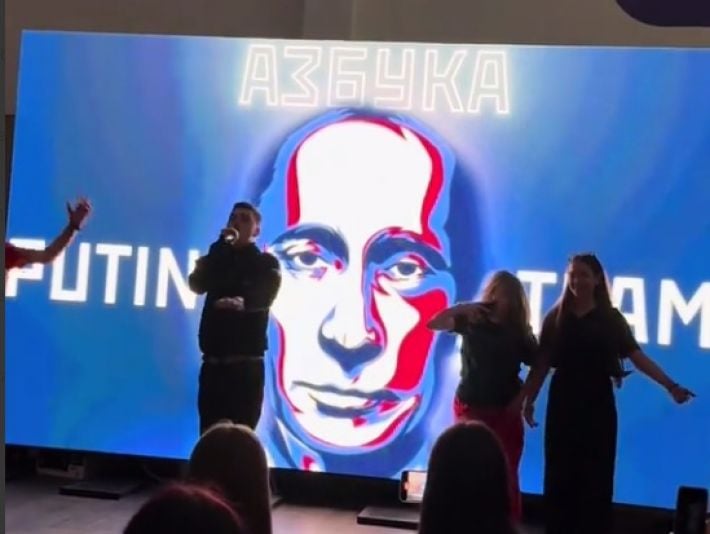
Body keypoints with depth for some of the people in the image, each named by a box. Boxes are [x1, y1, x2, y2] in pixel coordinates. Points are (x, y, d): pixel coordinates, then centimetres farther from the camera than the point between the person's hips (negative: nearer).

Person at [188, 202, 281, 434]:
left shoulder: (265, 263, 7)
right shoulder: (217, 259, 18)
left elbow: (263, 296, -13)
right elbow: (196, 284, -3)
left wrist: (242, 302, -35)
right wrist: (221, 246, -6)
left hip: (246, 362, -3)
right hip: (213, 361, 3)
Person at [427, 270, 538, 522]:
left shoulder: (520, 332, 0)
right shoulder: (471, 321, -3)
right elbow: (433, 323, -13)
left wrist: (523, 396, -10)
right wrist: (462, 307, -24)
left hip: (505, 411, 1)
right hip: (470, 407, 0)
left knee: (506, 475, 3)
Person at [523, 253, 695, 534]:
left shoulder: (611, 318, 0)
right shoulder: (555, 317, 3)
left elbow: (637, 357, -7)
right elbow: (542, 364, 4)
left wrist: (670, 385, -16)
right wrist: (529, 400, -1)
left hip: (598, 405, -1)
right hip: (563, 403, 1)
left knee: (597, 477, 2)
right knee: (559, 475, 4)